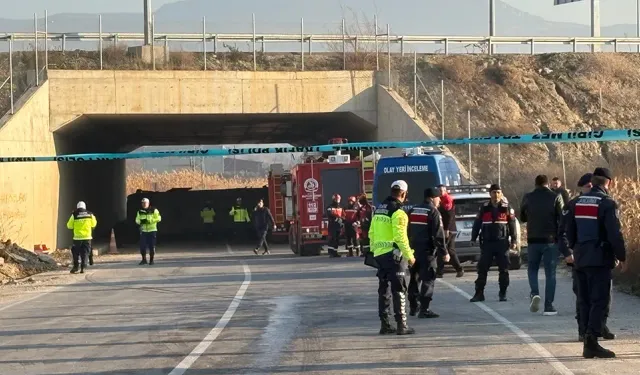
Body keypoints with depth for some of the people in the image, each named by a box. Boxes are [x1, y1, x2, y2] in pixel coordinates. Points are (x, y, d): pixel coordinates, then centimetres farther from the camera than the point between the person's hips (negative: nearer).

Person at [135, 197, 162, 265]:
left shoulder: (154, 210, -3)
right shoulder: (140, 212, 8)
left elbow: (158, 218, -7)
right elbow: (137, 220, 10)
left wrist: (149, 221, -18)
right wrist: (141, 221, -14)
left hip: (152, 230, -3)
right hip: (143, 231, 3)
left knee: (152, 246, -1)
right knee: (142, 246, -4)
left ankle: (151, 260, 12)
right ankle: (144, 259, 11)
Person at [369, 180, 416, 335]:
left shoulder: (378, 209, 13)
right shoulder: (398, 212, -13)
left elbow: (371, 233, 17)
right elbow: (400, 237, -18)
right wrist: (409, 256, -13)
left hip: (379, 254, 8)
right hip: (394, 254, -8)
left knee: (384, 290, 12)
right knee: (399, 290, -4)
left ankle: (385, 324, 14)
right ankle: (401, 325, -6)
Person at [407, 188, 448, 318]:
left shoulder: (412, 211, 13)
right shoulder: (433, 212, -9)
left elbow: (407, 231, 16)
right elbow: (438, 235, -14)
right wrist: (444, 252, -11)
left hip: (413, 249, 7)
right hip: (427, 251, -7)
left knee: (414, 278, 17)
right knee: (428, 280, -5)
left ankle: (413, 307, 22)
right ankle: (424, 310, -9)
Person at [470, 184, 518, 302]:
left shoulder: (507, 208, 3)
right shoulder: (484, 208, 6)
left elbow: (512, 225, 3)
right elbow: (477, 224, 9)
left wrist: (514, 240, -1)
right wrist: (473, 239, 5)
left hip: (502, 243, -1)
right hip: (487, 243, 1)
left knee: (504, 269, 2)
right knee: (482, 269, -1)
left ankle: (503, 293, 11)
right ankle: (479, 293, 3)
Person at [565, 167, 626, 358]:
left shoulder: (577, 203, 10)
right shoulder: (607, 203, -11)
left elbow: (569, 232, 14)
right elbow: (615, 234, -15)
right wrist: (622, 257, -5)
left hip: (581, 259, 7)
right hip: (600, 259, -6)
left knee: (585, 301, 10)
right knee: (599, 300, -6)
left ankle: (588, 343, 11)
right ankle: (592, 341, -16)